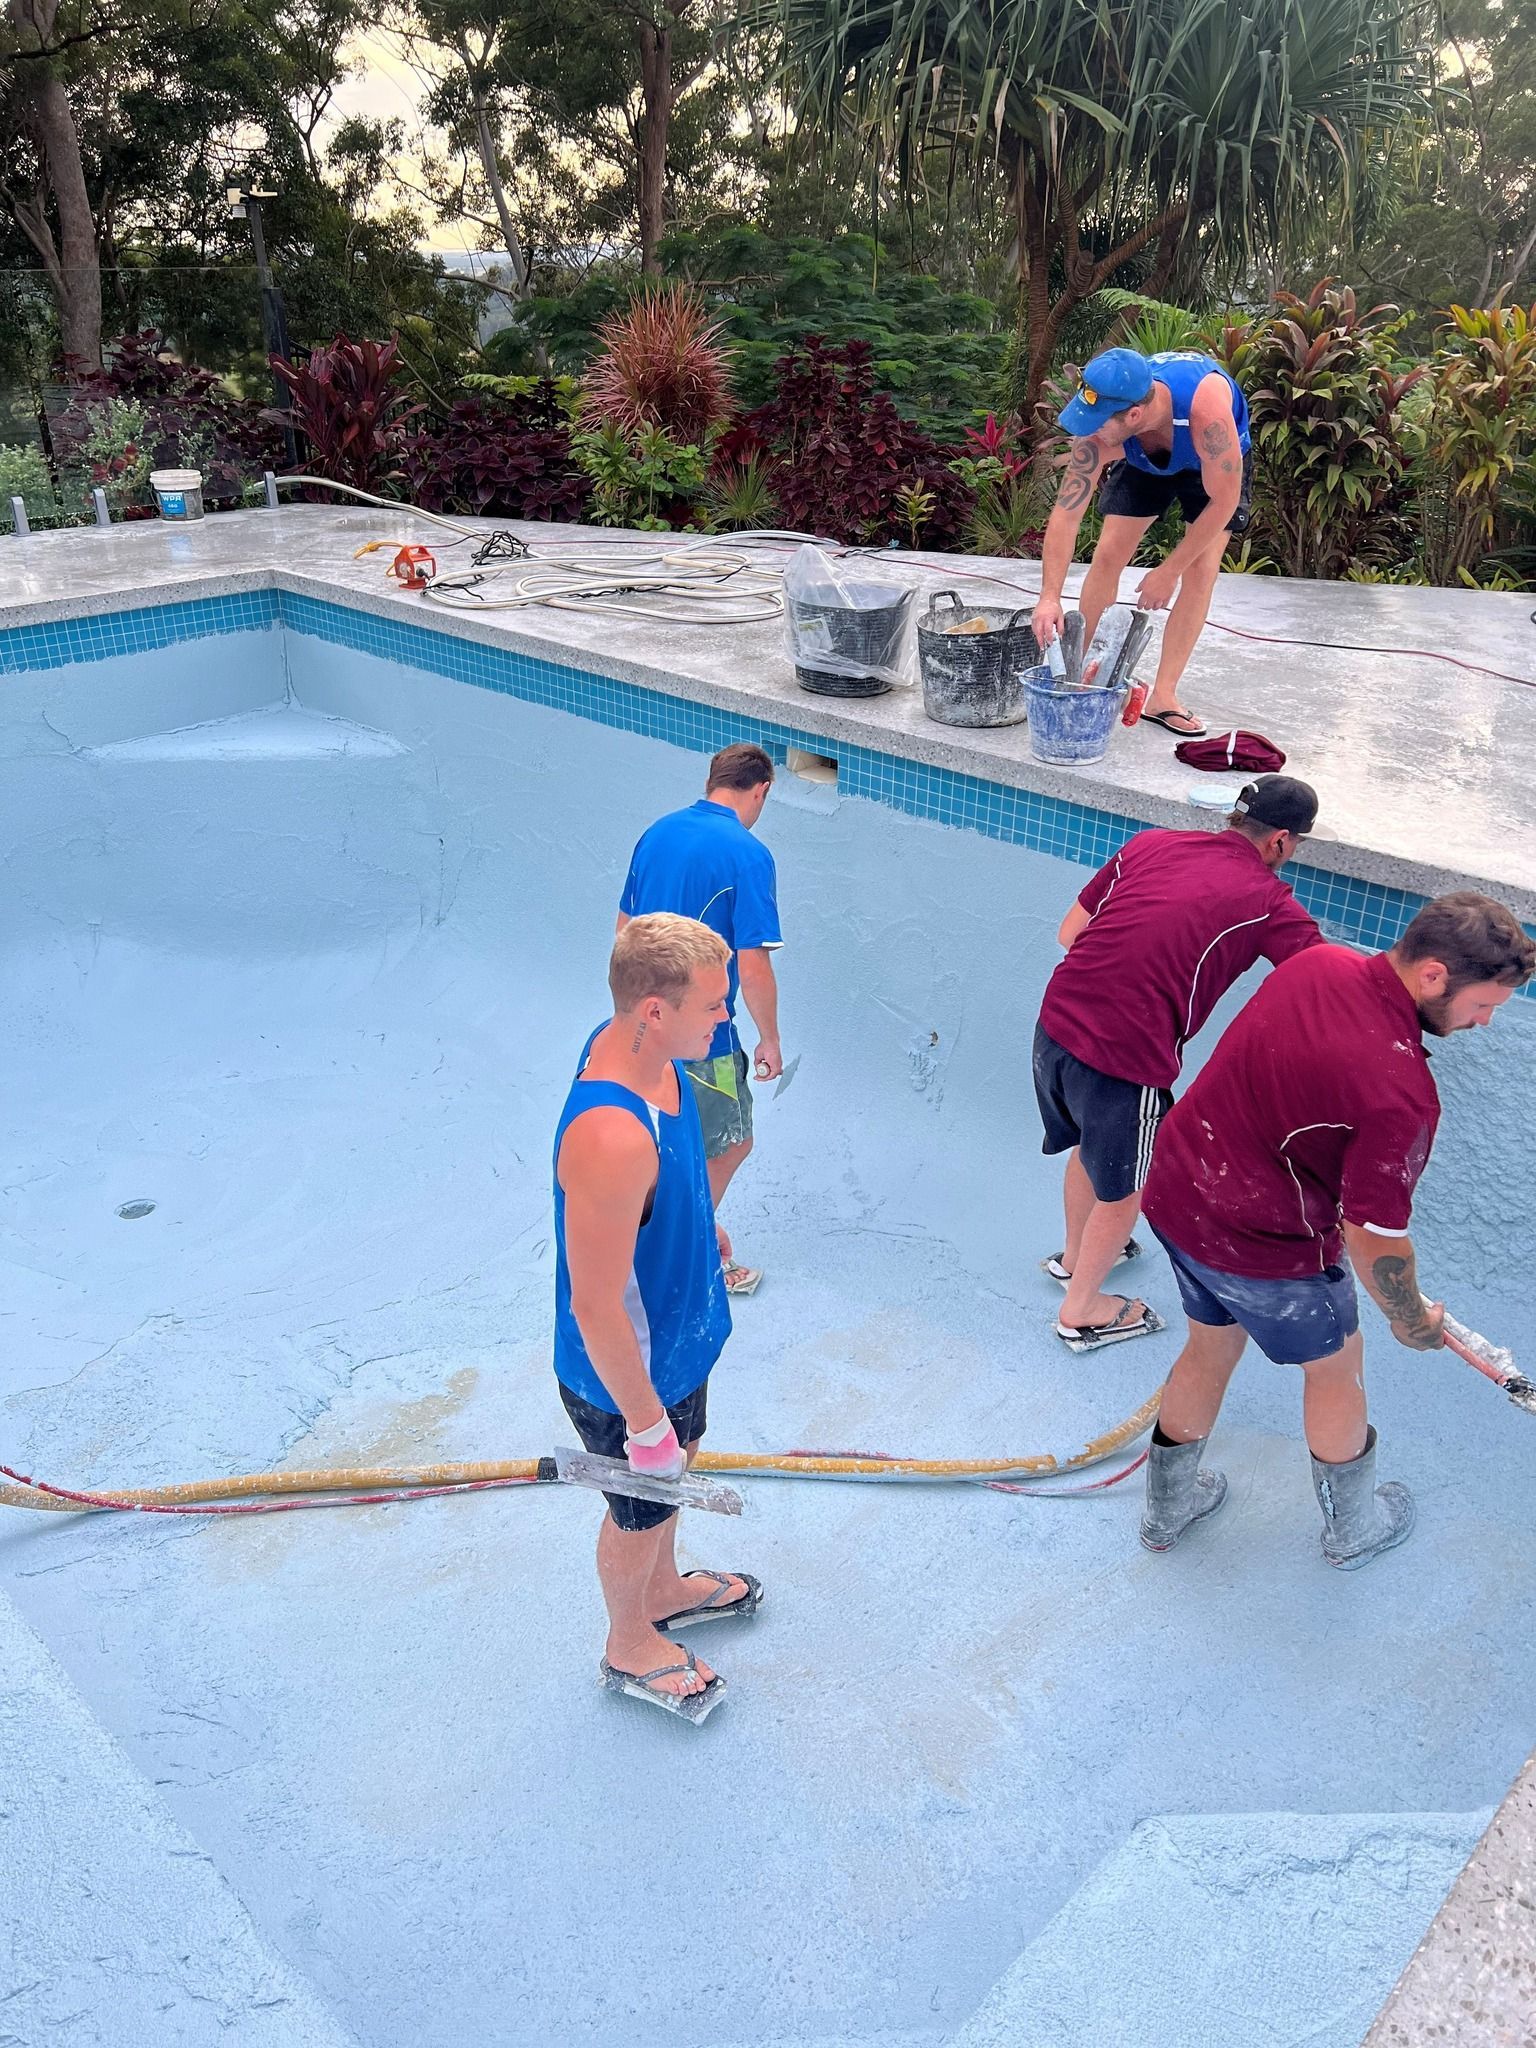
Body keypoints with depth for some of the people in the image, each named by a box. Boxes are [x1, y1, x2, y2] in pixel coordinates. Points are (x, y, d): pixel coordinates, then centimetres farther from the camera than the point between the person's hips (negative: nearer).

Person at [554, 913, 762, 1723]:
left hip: (677, 1334, 8)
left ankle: (664, 1591, 62)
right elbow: (595, 1309, -33)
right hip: (628, 1375, -8)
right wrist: (644, 1423, -20)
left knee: (677, 1463, 32)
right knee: (642, 1510, 20)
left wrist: (702, 1229, 23)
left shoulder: (639, 1047, -14)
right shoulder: (612, 1140, -43)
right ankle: (631, 1647, 51)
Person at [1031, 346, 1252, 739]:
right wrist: (1049, 597, -41)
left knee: (1201, 570, -13)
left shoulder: (1206, 410, -46)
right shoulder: (1097, 434, -37)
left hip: (1218, 459, -2)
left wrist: (1168, 571, -28)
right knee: (1108, 554, -7)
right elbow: (1066, 512, -33)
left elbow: (1224, 502, -34)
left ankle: (1162, 697, -7)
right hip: (1143, 458, 2)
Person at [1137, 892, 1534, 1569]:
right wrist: (1411, 1318, -2)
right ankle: (1353, 1527, 45)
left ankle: (1167, 1505, 47)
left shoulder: (1319, 960, -8)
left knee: (1211, 1343, 28)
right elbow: (1374, 1239, -22)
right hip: (1265, 1245, -7)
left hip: (1176, 1189, 7)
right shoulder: (1399, 1094, -31)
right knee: (1335, 1365, 20)